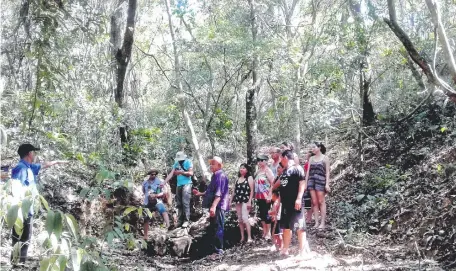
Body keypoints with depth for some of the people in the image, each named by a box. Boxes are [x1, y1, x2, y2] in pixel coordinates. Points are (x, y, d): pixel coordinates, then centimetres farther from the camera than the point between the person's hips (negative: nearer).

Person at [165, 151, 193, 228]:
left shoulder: (188, 162, -1)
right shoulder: (176, 163, 13)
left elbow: (191, 173, -10)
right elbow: (171, 174, 9)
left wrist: (181, 172, -15)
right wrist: (164, 183, 2)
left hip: (186, 184, -6)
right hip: (179, 185, 6)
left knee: (185, 203, -13)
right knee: (179, 204, 6)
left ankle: (186, 220, -11)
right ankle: (180, 221, 11)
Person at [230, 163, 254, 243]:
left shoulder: (249, 178, 0)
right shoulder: (238, 179, 16)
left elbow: (252, 190, -6)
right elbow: (234, 191, 19)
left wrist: (249, 201, -14)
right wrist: (230, 201, 15)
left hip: (245, 201, -6)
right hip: (238, 201, 6)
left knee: (245, 218, -15)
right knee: (240, 219, 6)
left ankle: (249, 237, -12)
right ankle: (242, 237, 11)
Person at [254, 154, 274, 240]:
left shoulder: (268, 170, -9)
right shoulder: (258, 171, 15)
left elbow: (272, 184, -14)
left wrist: (269, 195, -20)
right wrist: (256, 195, 15)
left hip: (266, 196, -8)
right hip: (259, 196, 8)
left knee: (266, 214, -5)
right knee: (261, 214, 11)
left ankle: (268, 232, 2)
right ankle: (264, 232, 19)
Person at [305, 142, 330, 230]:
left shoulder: (325, 158, 3)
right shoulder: (311, 159, 14)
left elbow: (327, 172, -1)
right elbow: (308, 171, 13)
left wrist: (327, 184, -9)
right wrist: (305, 183, 7)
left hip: (320, 181, -4)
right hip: (311, 181, 4)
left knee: (321, 202, -4)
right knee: (314, 202, 1)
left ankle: (323, 222, -1)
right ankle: (316, 222, 3)